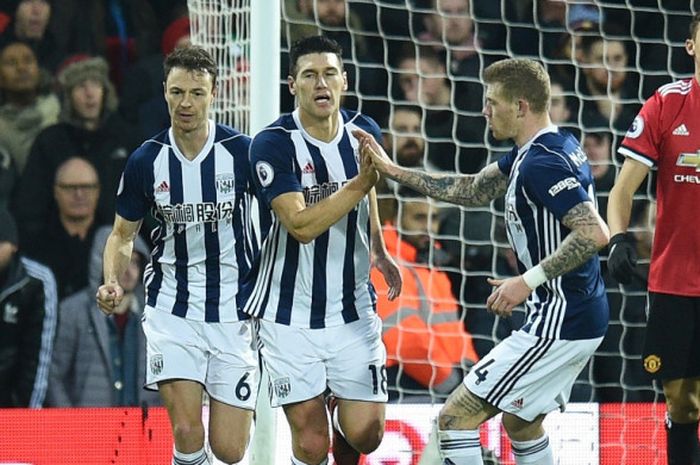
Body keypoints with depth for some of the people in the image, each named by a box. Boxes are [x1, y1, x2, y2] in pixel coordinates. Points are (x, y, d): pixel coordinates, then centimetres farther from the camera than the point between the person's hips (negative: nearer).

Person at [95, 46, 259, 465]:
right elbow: (124, 234, 9)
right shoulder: (146, 161, -3)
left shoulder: (243, 151, -10)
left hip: (233, 311, -1)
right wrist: (113, 282, -8)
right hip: (172, 309, 1)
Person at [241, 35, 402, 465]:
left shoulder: (364, 132, 1)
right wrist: (361, 182, -28)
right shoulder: (272, 145, -15)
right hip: (290, 314, -4)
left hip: (354, 310, 4)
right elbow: (302, 226, -25)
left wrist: (379, 251, 24)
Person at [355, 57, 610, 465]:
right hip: (583, 317, 11)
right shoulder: (557, 146, 12)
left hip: (558, 322, -11)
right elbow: (473, 191, 19)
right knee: (521, 423, 26)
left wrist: (529, 281, -28)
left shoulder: (542, 163, -20)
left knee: (456, 418, -8)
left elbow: (595, 233, -30)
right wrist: (393, 170, 16)